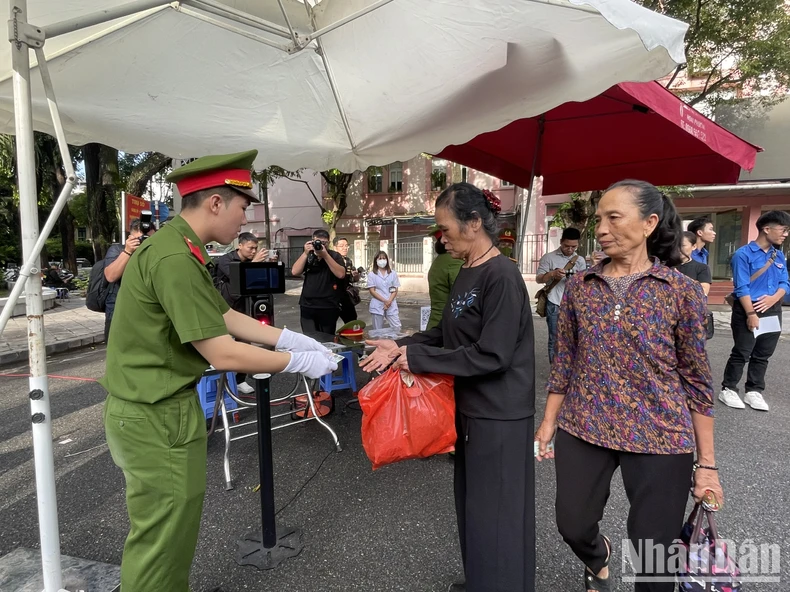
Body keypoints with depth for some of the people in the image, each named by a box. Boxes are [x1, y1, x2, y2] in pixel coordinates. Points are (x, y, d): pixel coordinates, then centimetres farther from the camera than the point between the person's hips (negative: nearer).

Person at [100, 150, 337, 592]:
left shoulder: (178, 246, 9)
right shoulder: (175, 259, -25)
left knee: (172, 530, 23)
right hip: (156, 416, -10)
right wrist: (300, 361, -13)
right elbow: (223, 354, -25)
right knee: (163, 539, 7)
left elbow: (228, 318, 12)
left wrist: (294, 338, 7)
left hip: (156, 407, 10)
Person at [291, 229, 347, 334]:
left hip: (328, 307, -2)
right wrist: (305, 253, -11)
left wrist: (325, 255, -19)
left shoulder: (335, 256, 2)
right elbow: (295, 272, -2)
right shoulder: (308, 256, 9)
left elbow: (341, 274, -14)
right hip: (307, 307, 2)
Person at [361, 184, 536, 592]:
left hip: (498, 414, -9)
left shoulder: (502, 277, -21)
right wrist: (401, 346, 0)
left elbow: (491, 356, -24)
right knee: (472, 504, 22)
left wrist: (417, 358, -19)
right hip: (472, 406, 9)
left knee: (494, 511, 7)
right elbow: (449, 333, 14)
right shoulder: (467, 273, 7)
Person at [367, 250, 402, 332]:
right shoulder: (372, 274, 1)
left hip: (391, 305, 2)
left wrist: (389, 301, -11)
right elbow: (372, 291, -5)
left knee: (397, 328, -4)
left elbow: (395, 290, 5)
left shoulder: (393, 273, 8)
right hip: (377, 306, -2)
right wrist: (384, 301, -14)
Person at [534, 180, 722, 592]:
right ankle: (598, 558, 52)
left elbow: (697, 380, -3)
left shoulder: (682, 290, -7)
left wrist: (707, 462, -2)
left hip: (659, 438, -2)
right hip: (582, 430, 3)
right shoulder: (580, 286, 1)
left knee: (652, 555, 10)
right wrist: (548, 422, 5)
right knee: (573, 528, 16)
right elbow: (564, 361, 6)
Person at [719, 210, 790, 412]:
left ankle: (754, 391, 21)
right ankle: (728, 389, 11)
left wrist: (774, 298, -12)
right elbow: (742, 288, -15)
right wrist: (751, 314, -18)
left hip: (772, 311, 6)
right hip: (747, 310, -6)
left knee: (763, 355, 11)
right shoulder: (744, 254, -11)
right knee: (741, 353, -1)